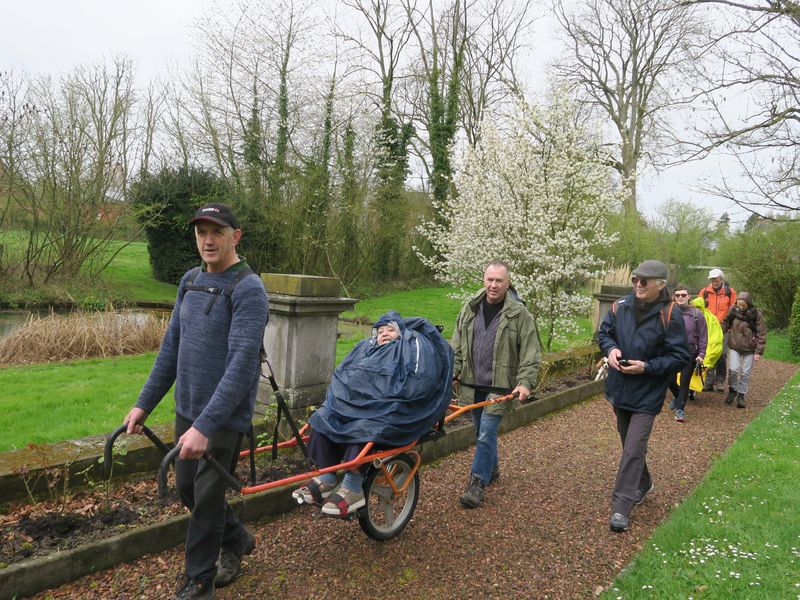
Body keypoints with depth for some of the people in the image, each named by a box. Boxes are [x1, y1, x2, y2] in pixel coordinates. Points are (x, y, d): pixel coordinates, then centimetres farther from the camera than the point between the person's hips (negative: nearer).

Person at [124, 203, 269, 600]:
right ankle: (237, 541, 42)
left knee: (207, 497, 4)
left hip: (225, 416, -7)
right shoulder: (190, 281, 6)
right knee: (187, 487, 18)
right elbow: (171, 346, 12)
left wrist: (205, 425, -30)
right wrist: (145, 403, 10)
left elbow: (242, 364, -25)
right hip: (187, 408, 7)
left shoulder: (248, 289, -18)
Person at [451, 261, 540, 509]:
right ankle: (492, 469, 38)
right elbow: (457, 346, 11)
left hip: (500, 387, -4)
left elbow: (530, 353, -8)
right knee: (483, 431, 17)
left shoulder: (519, 314, -8)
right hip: (472, 384, 5)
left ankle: (478, 483, 6)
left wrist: (525, 383, -17)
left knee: (486, 434, -7)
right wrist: (452, 371, 4)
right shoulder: (470, 308, 4)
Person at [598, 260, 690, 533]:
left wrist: (647, 367, -22)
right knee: (630, 444, 21)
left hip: (647, 395, -5)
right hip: (619, 389, 5)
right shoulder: (621, 306, -4)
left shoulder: (670, 316, -16)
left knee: (633, 450, -7)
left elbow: (680, 357, -12)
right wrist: (611, 349, -12)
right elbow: (604, 332, 10)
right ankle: (643, 484, 44)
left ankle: (621, 507, 1)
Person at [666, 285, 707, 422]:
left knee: (684, 381, 1)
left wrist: (701, 354, -6)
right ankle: (677, 396, 38)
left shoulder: (696, 314, -5)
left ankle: (680, 409, 11)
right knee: (670, 380, 7)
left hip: (690, 354, -2)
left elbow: (703, 336, -2)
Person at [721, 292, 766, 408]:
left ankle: (742, 395, 19)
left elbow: (761, 334, -7)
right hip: (734, 347, 1)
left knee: (745, 373, 5)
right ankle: (732, 390, 14)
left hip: (749, 349, -1)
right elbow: (725, 324, 11)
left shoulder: (756, 315, -10)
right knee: (733, 370, -10)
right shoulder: (733, 311, -4)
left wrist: (759, 352, -9)